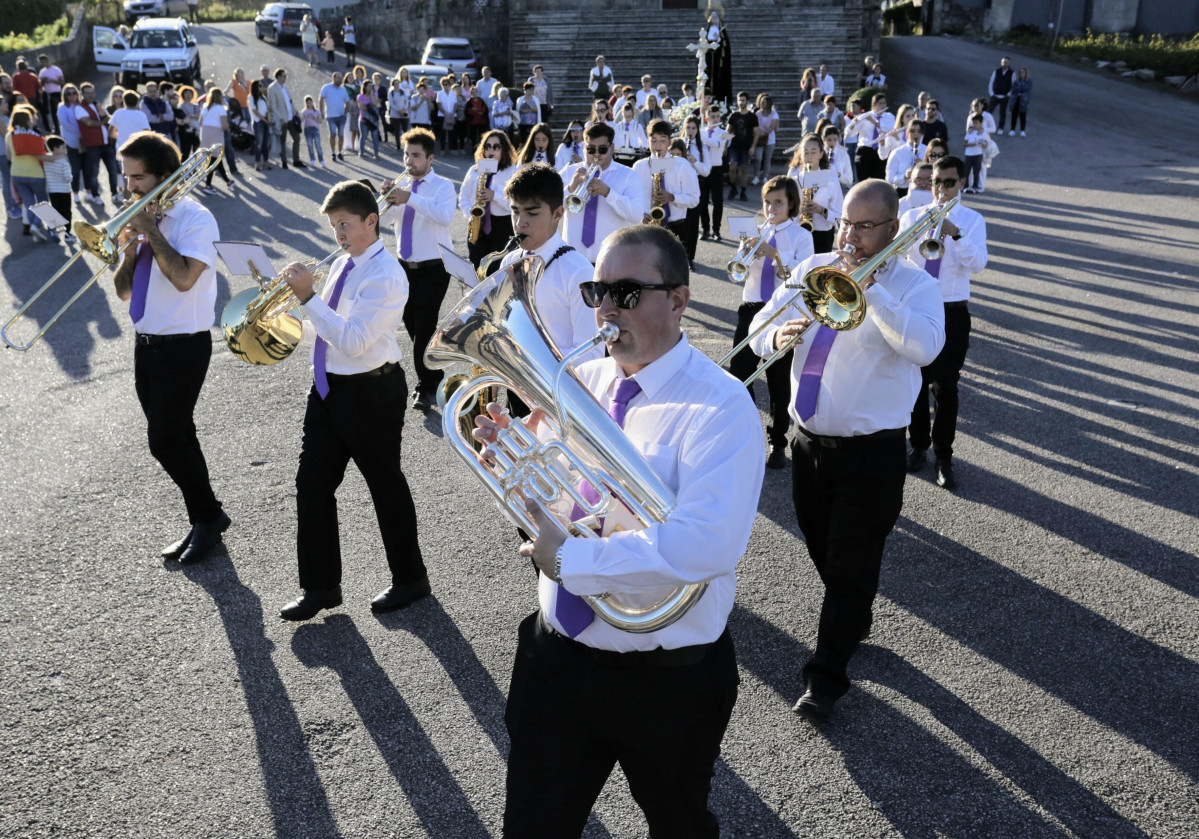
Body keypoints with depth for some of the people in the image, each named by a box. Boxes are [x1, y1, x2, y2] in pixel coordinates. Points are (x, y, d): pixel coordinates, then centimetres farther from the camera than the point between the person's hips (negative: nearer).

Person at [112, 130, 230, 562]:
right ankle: (204, 519, 27)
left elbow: (183, 277, -29)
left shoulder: (195, 219, -13)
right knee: (176, 438, 14)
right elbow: (124, 290, 11)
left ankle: (207, 516, 13)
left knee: (165, 441, -7)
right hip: (146, 343, 8)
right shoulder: (143, 217, 9)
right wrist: (130, 248, -7)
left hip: (182, 346, -8)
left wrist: (151, 230, -18)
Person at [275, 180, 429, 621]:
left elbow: (352, 340, -27)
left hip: (371, 392, -8)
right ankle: (320, 586, 22)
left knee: (386, 485, 7)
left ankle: (409, 579, 26)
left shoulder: (385, 275, -18)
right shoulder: (342, 265, 9)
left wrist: (308, 297, -26)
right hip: (329, 387, 8)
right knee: (312, 484, 9)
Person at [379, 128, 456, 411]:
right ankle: (434, 379, 35)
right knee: (412, 325, 15)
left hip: (433, 268, -6)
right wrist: (387, 196, -16)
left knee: (424, 327, -7)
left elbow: (445, 216, -28)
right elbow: (385, 218, 2)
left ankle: (426, 389, 7)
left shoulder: (442, 186, -9)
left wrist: (411, 198, -35)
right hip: (406, 266, 6)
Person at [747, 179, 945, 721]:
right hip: (809, 442, 5)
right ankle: (852, 623, 47)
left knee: (851, 564, 3)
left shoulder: (914, 286, -7)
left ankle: (826, 676, 16)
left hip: (871, 452, -5)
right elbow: (760, 331, 1)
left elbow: (925, 347, -28)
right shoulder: (814, 270, 5)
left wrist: (869, 289, -29)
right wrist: (777, 336, -23)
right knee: (822, 550, 20)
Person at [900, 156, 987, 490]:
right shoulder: (912, 216, 4)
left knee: (946, 386, 1)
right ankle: (918, 446, 26)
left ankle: (944, 457, 11)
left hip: (952, 312, -2)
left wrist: (955, 233, -29)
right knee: (915, 381, 10)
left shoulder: (972, 220, 0)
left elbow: (977, 264, -15)